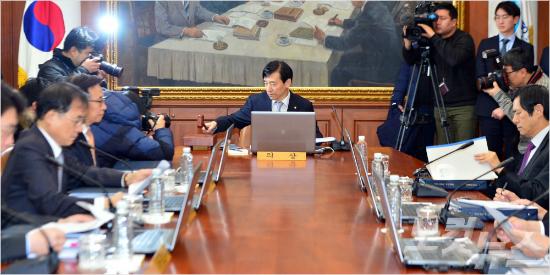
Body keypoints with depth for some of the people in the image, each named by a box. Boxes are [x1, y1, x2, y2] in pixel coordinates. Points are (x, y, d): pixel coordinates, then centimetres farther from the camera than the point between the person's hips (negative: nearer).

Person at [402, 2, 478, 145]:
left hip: (464, 107, -5)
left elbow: (454, 59, -28)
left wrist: (434, 37, -25)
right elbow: (411, 61, 8)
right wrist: (407, 42, -10)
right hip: (441, 105, 5)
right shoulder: (433, 41, 8)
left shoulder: (464, 39, -8)